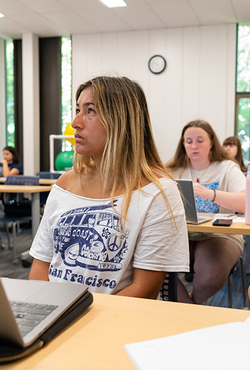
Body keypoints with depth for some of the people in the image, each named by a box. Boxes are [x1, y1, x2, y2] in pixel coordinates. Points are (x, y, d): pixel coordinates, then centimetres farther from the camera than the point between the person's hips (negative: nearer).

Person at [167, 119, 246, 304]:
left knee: (211, 274, -32)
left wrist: (209, 194, -32)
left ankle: (192, 305, 6)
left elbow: (245, 203, -16)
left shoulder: (227, 168, 2)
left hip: (219, 235, -2)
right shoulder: (176, 171, 13)